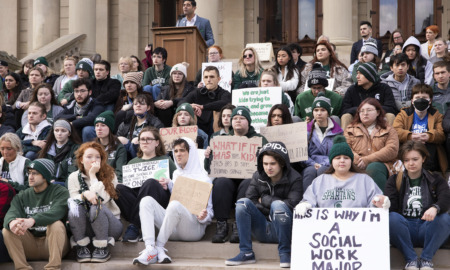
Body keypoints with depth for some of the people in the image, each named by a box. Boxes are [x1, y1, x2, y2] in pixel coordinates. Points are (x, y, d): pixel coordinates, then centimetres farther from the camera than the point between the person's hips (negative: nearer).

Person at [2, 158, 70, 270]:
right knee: (7, 230, -17)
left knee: (56, 224, -30)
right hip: (30, 246, 4)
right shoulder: (22, 196, 10)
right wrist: (11, 222, -38)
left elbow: (56, 212, -24)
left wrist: (32, 221, -43)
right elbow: (11, 213, -11)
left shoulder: (60, 192, -3)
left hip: (53, 243, -3)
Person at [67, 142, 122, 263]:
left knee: (97, 206, -32)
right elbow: (73, 199, -8)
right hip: (84, 227, 2)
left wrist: (93, 175, -17)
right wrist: (85, 194, -29)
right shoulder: (74, 177, 2)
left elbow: (102, 199, -19)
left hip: (109, 224, -1)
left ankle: (102, 248, -17)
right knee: (75, 206, -28)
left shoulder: (109, 175, -4)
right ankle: (81, 247, -15)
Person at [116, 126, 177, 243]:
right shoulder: (132, 162, 31)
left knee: (150, 183, -36)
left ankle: (134, 226, -37)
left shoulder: (165, 160, 23)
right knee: (118, 188, -29)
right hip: (134, 196, 2)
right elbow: (124, 182, 23)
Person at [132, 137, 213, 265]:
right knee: (146, 201, -16)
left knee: (175, 205, -36)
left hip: (194, 228, -6)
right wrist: (168, 185, 11)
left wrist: (203, 217, -22)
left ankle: (159, 247, -27)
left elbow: (208, 208, 1)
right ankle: (150, 248, -33)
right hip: (173, 229, 6)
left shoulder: (202, 177, 2)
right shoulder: (176, 174, 22)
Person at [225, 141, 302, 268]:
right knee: (242, 202, -17)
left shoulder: (294, 178, -6)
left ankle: (285, 253, -19)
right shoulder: (258, 176, 6)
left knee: (278, 204, -32)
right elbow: (250, 201, -3)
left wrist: (265, 199, -10)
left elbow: (292, 205, -18)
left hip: (283, 229, -4)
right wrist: (269, 210, -15)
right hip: (262, 230, 4)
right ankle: (246, 253, -18)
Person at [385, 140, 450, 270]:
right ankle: (411, 259, -20)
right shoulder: (395, 180, 11)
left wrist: (435, 208, -35)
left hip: (427, 229, 0)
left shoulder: (435, 179, 11)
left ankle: (426, 259, -17)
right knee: (392, 218, -31)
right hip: (404, 229, 0)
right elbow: (391, 205, -6)